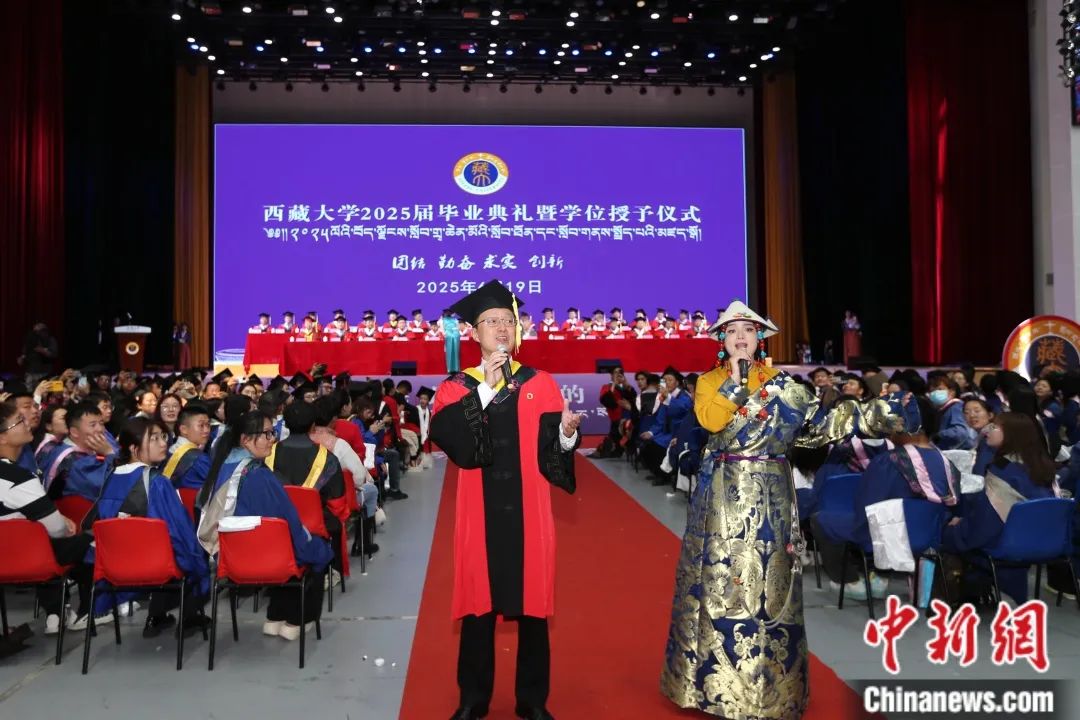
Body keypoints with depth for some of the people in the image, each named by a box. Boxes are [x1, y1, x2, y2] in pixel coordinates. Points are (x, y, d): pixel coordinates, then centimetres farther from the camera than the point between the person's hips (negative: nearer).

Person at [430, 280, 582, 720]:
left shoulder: (541, 384, 5)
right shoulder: (456, 387, 5)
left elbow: (553, 452, -1)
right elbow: (445, 436, -15)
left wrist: (566, 434, -23)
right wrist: (485, 390, -18)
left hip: (528, 512, 0)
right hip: (480, 514, 0)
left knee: (532, 604, 6)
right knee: (479, 603, 6)